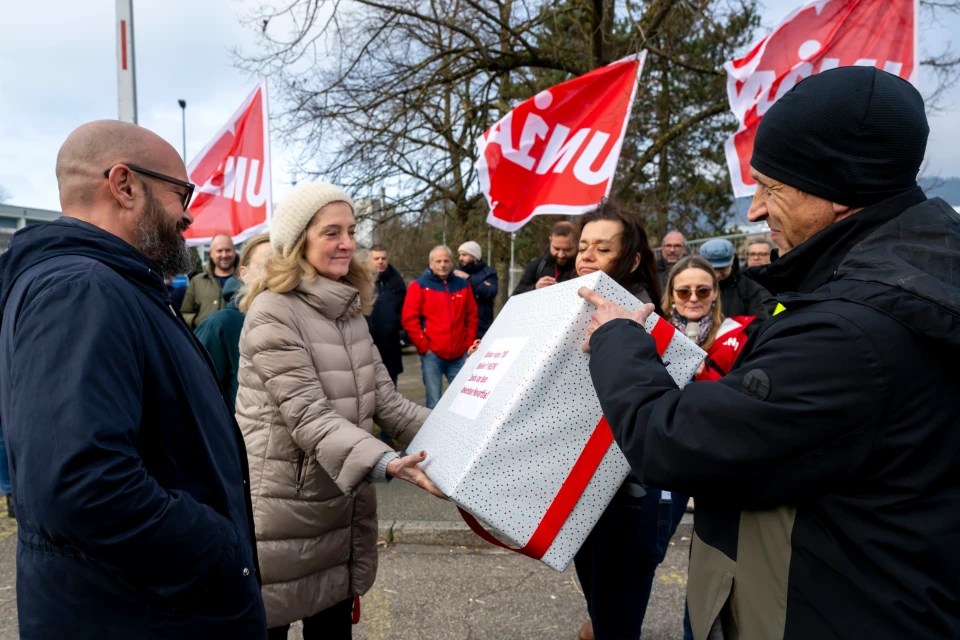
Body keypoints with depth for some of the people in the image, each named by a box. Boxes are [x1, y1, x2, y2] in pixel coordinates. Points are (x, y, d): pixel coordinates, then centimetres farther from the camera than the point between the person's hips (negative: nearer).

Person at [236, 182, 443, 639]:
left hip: (345, 505, 7)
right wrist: (385, 464, -36)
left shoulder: (349, 308, 8)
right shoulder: (272, 312, -16)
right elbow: (308, 417, -23)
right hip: (284, 511, -6)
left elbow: (385, 400, 6)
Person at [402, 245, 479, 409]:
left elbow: (472, 317, 15)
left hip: (459, 355, 3)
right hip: (432, 354, -3)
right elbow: (409, 320, -6)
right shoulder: (419, 286, -1)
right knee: (434, 402, 0)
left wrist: (469, 345, 8)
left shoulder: (463, 285, 11)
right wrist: (424, 347, -7)